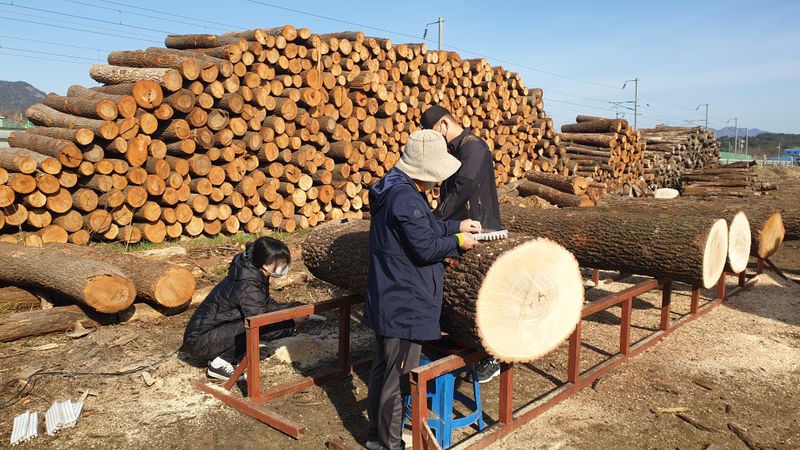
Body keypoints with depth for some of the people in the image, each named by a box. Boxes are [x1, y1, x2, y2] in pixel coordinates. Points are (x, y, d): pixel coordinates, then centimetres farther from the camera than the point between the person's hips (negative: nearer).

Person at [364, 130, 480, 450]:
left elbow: (425, 226, 19)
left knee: (383, 369, 21)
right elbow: (426, 248, -22)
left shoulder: (393, 188, 9)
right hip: (405, 307, -11)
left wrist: (456, 225, 12)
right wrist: (458, 242, -7)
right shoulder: (406, 198, -24)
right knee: (399, 377, 4)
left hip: (386, 302, 11)